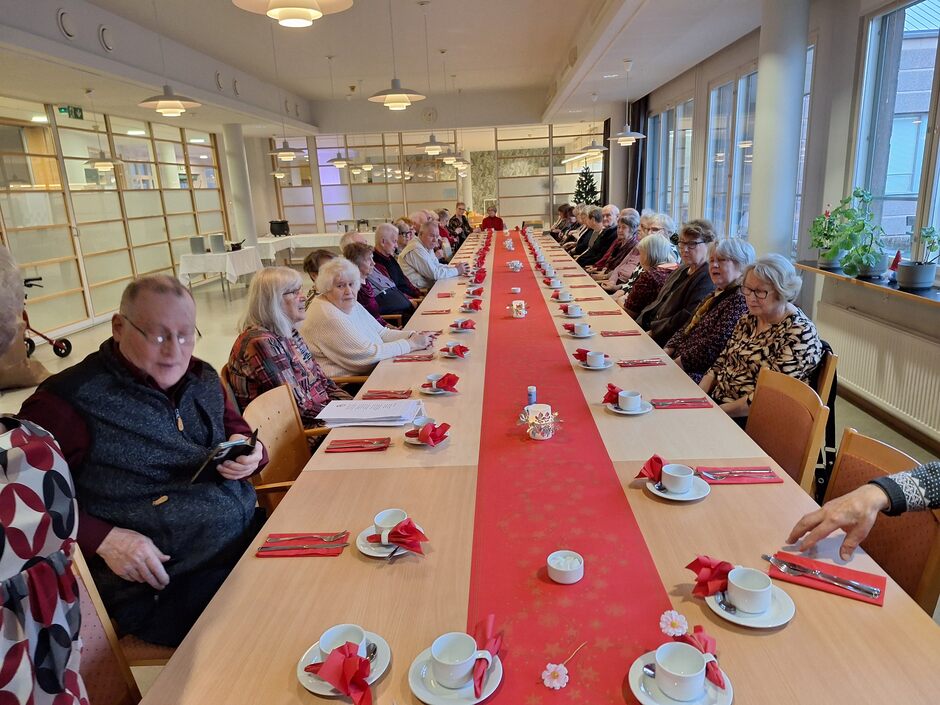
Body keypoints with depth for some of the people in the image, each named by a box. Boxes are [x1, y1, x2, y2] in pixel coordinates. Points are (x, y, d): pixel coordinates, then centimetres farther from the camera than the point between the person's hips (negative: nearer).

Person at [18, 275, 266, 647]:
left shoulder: (203, 378, 9)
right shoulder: (68, 400, -10)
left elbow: (238, 431, 21)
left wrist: (250, 454, -3)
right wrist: (102, 538, -19)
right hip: (159, 588, -7)